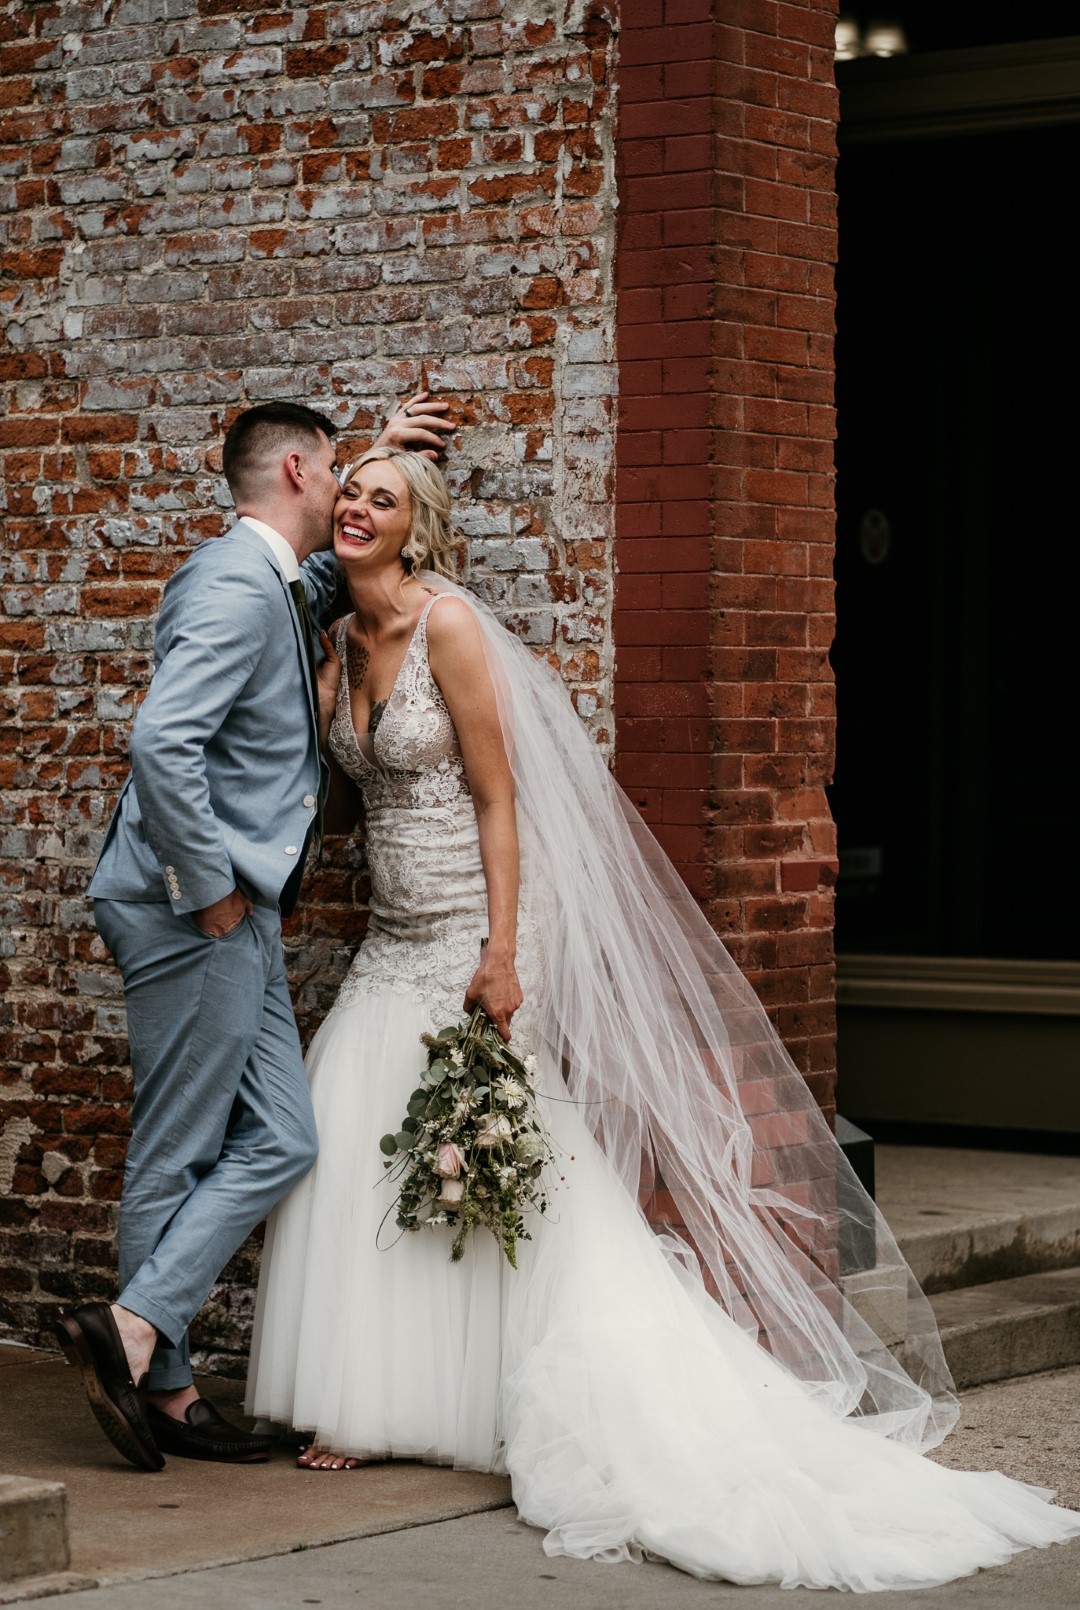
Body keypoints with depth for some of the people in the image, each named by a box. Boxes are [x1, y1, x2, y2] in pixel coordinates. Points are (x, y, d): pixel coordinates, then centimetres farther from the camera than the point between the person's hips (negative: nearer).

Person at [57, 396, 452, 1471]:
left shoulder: (277, 581, 17)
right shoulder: (236, 587, -15)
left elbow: (330, 567, 43)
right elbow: (161, 740, -28)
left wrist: (384, 460, 32)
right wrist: (211, 888, -21)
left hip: (238, 915, 10)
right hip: (193, 912, -10)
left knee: (279, 1142, 6)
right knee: (178, 1157, -5)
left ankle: (138, 1335, 7)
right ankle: (149, 1359, -1)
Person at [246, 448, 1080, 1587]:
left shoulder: (449, 622, -12)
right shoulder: (343, 642, 10)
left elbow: (497, 795, -14)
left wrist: (501, 953, -20)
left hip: (467, 943, -7)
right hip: (390, 945, 7)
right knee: (356, 1157, 2)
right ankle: (374, 1408, 11)